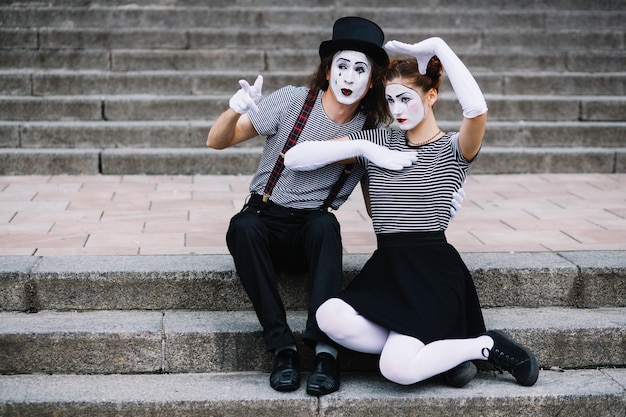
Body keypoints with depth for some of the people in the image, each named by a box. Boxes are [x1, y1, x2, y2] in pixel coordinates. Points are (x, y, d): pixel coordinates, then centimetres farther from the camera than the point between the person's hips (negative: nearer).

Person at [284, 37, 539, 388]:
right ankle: (432, 353, -9)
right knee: (329, 317, -27)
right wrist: (360, 148, -6)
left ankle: (485, 346, 2)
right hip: (387, 266, 5)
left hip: (434, 269, -5)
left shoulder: (453, 150, 0)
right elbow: (295, 158, 5)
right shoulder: (378, 142, 12)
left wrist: (439, 47, -18)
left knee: (397, 369, -25)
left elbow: (476, 110, -26)